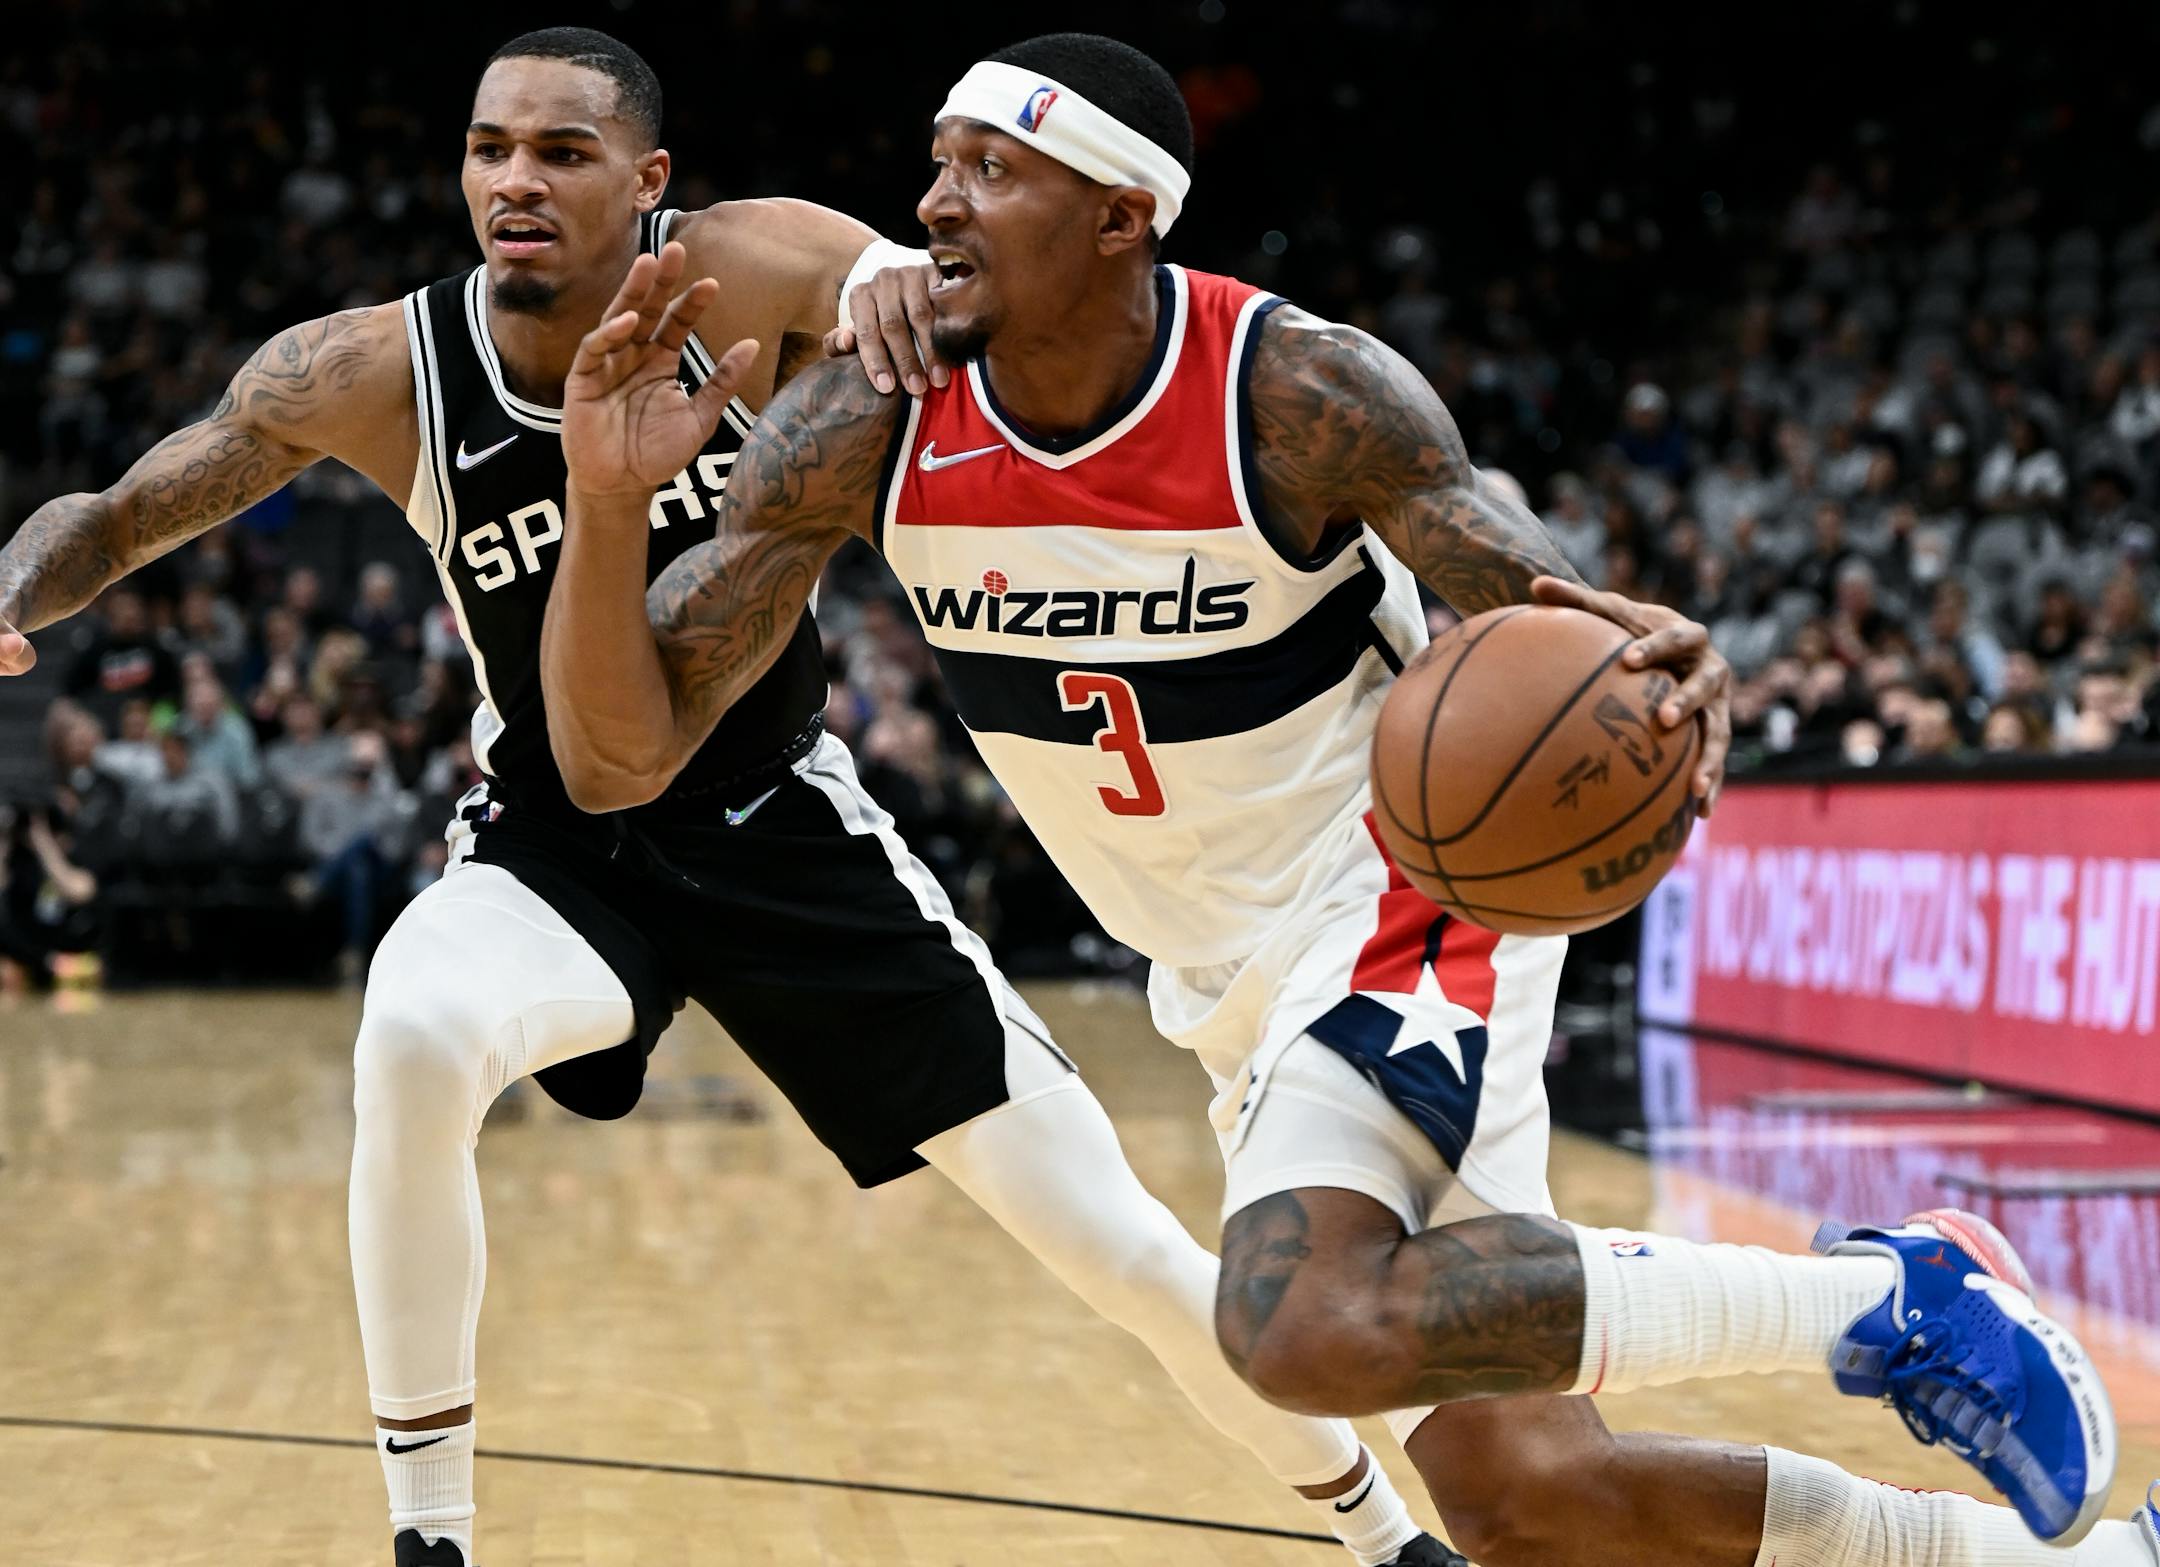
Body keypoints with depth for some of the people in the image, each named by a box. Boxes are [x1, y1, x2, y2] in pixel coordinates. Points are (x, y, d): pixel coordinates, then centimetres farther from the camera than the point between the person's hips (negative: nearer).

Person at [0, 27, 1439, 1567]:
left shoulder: (742, 273, -19)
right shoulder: (372, 373, -16)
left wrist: (903, 288, -45)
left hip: (786, 825, 0)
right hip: (556, 844, 0)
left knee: (1124, 1248, -2)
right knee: (412, 1037, -36)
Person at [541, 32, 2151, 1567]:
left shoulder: (1304, 395, -21)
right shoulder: (869, 429, -12)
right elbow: (620, 756, -13)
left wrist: (1666, 671, -42)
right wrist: (607, 507, -32)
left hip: (1409, 890, -5)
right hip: (1247, 987, 6)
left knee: (1315, 1327, -33)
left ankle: (1889, 1294, -17)